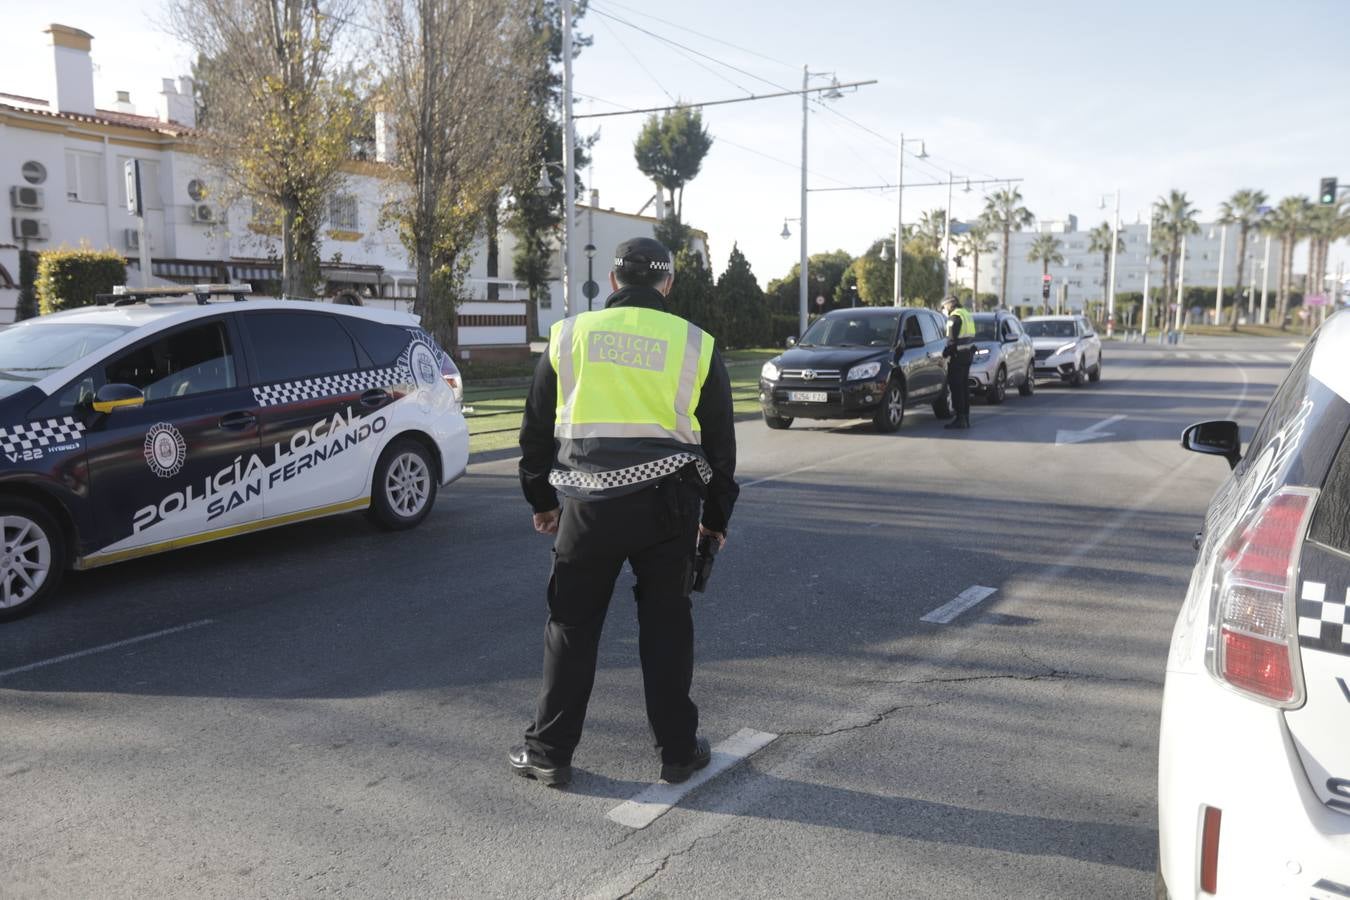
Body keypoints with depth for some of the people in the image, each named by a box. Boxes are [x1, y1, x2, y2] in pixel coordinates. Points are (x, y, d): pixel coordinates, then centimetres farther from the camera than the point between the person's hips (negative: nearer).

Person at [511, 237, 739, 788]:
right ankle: (678, 751, 20)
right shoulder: (695, 344, 5)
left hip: (589, 504, 0)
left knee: (572, 625, 11)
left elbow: (537, 427, 11)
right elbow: (720, 439, 10)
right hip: (668, 504, 0)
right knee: (666, 625, 12)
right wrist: (716, 516, 20)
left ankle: (549, 752, 18)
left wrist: (541, 499, 23)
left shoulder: (569, 335, 5)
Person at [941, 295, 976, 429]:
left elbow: (952, 339, -19)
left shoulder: (955, 317, -13)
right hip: (968, 355, 10)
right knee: (964, 386, 13)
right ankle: (966, 417, 17)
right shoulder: (967, 314, 18)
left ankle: (960, 418, -9)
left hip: (958, 356, -10)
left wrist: (946, 353, -13)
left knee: (956, 386, -7)